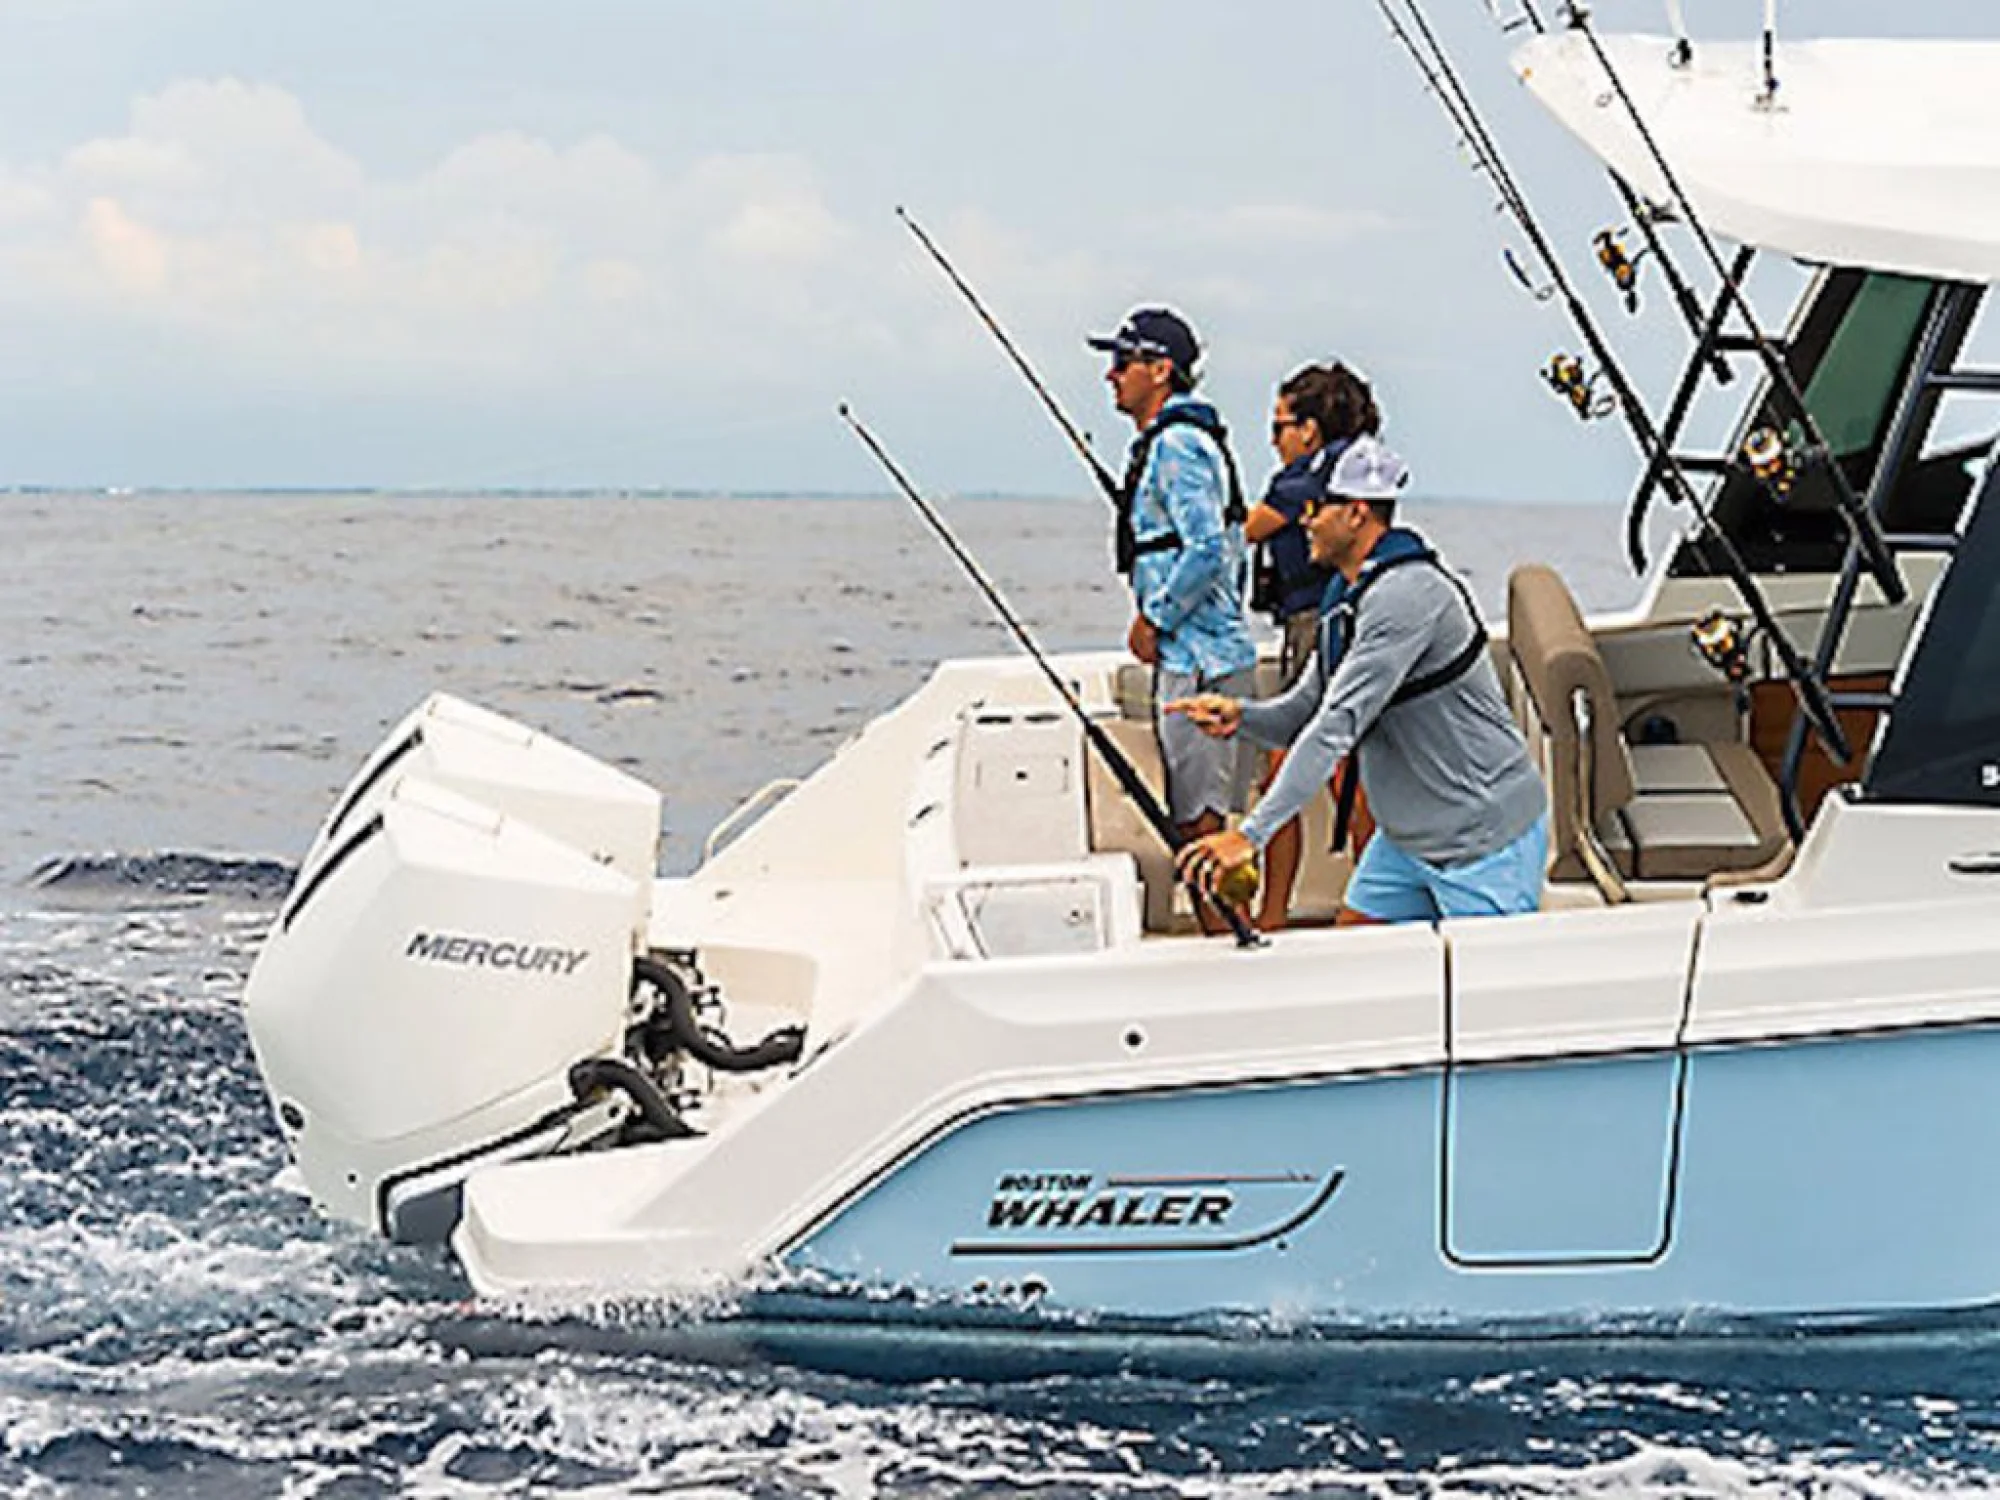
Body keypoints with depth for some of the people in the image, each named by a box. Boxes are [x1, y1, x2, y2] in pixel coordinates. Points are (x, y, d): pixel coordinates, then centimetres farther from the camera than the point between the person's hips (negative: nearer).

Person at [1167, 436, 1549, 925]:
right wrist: (1241, 715, -12)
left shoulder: (1407, 594, -24)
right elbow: (1306, 713, 12)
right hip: (1406, 837, 10)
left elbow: (1340, 724, -30)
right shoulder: (1347, 599, 8)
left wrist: (1251, 833, -32)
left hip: (1485, 839, -9)